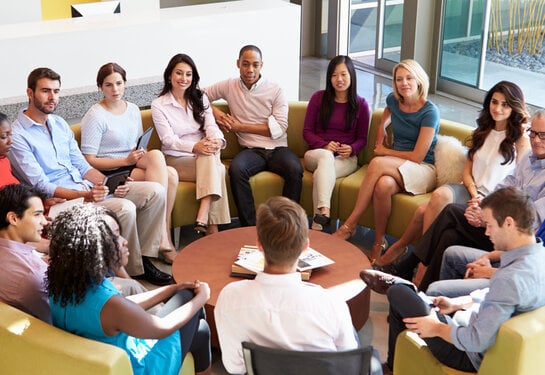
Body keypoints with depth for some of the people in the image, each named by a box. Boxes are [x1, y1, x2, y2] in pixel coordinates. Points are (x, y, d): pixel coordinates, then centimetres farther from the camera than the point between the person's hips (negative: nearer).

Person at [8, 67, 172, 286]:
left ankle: (144, 259, -1)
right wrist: (84, 195, -28)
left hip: (87, 187, 8)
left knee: (155, 192, -6)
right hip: (60, 200, -8)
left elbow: (82, 166, 14)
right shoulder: (17, 135, -10)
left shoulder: (59, 123, 15)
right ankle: (133, 272, -11)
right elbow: (42, 186, -16)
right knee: (125, 208, -30)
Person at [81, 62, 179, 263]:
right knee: (157, 156, -30)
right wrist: (126, 161, -17)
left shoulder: (133, 110, 16)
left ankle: (164, 235, -18)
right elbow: (89, 161, -10)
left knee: (171, 174, -25)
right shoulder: (95, 116, -6)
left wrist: (142, 155, 0)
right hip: (111, 173, -7)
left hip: (135, 166, 7)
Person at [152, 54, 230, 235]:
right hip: (177, 159, -3)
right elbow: (168, 139, -10)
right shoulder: (158, 105, 1)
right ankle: (212, 227, -35)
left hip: (204, 156, 3)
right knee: (216, 170, -32)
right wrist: (195, 146, -28)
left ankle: (202, 219, -43)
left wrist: (216, 140, -27)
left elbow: (211, 126, -1)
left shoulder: (200, 99, 14)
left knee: (210, 158, -35)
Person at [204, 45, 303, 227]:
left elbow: (279, 128, -2)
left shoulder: (275, 90, 5)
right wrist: (215, 112, 2)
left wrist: (240, 127, -3)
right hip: (252, 150, 1)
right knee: (236, 169, -34)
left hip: (278, 148, 0)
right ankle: (250, 227, -29)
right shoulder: (229, 86, 12)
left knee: (295, 169, -34)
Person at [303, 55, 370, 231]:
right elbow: (307, 132, 4)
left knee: (321, 174, -36)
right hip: (316, 153, 0)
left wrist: (351, 149, -14)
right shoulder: (318, 98, 4)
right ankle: (324, 211, -55)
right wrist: (325, 145, -15)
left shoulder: (360, 104, 5)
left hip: (346, 158, 0)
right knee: (326, 156, -39)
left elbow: (362, 138, 10)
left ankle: (317, 224, -44)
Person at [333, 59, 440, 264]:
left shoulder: (429, 112, -12)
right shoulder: (393, 100, 5)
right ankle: (379, 243, -25)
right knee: (383, 185, -36)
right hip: (396, 167, 4)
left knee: (377, 163, -34)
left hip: (424, 170, -4)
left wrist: (385, 151, -5)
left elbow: (417, 156, -15)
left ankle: (350, 225, -27)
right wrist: (381, 130, 19)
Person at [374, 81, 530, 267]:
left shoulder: (521, 140, -2)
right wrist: (474, 194, -7)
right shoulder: (482, 131, 16)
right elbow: (467, 170, 14)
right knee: (440, 194, -32)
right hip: (470, 190, 5)